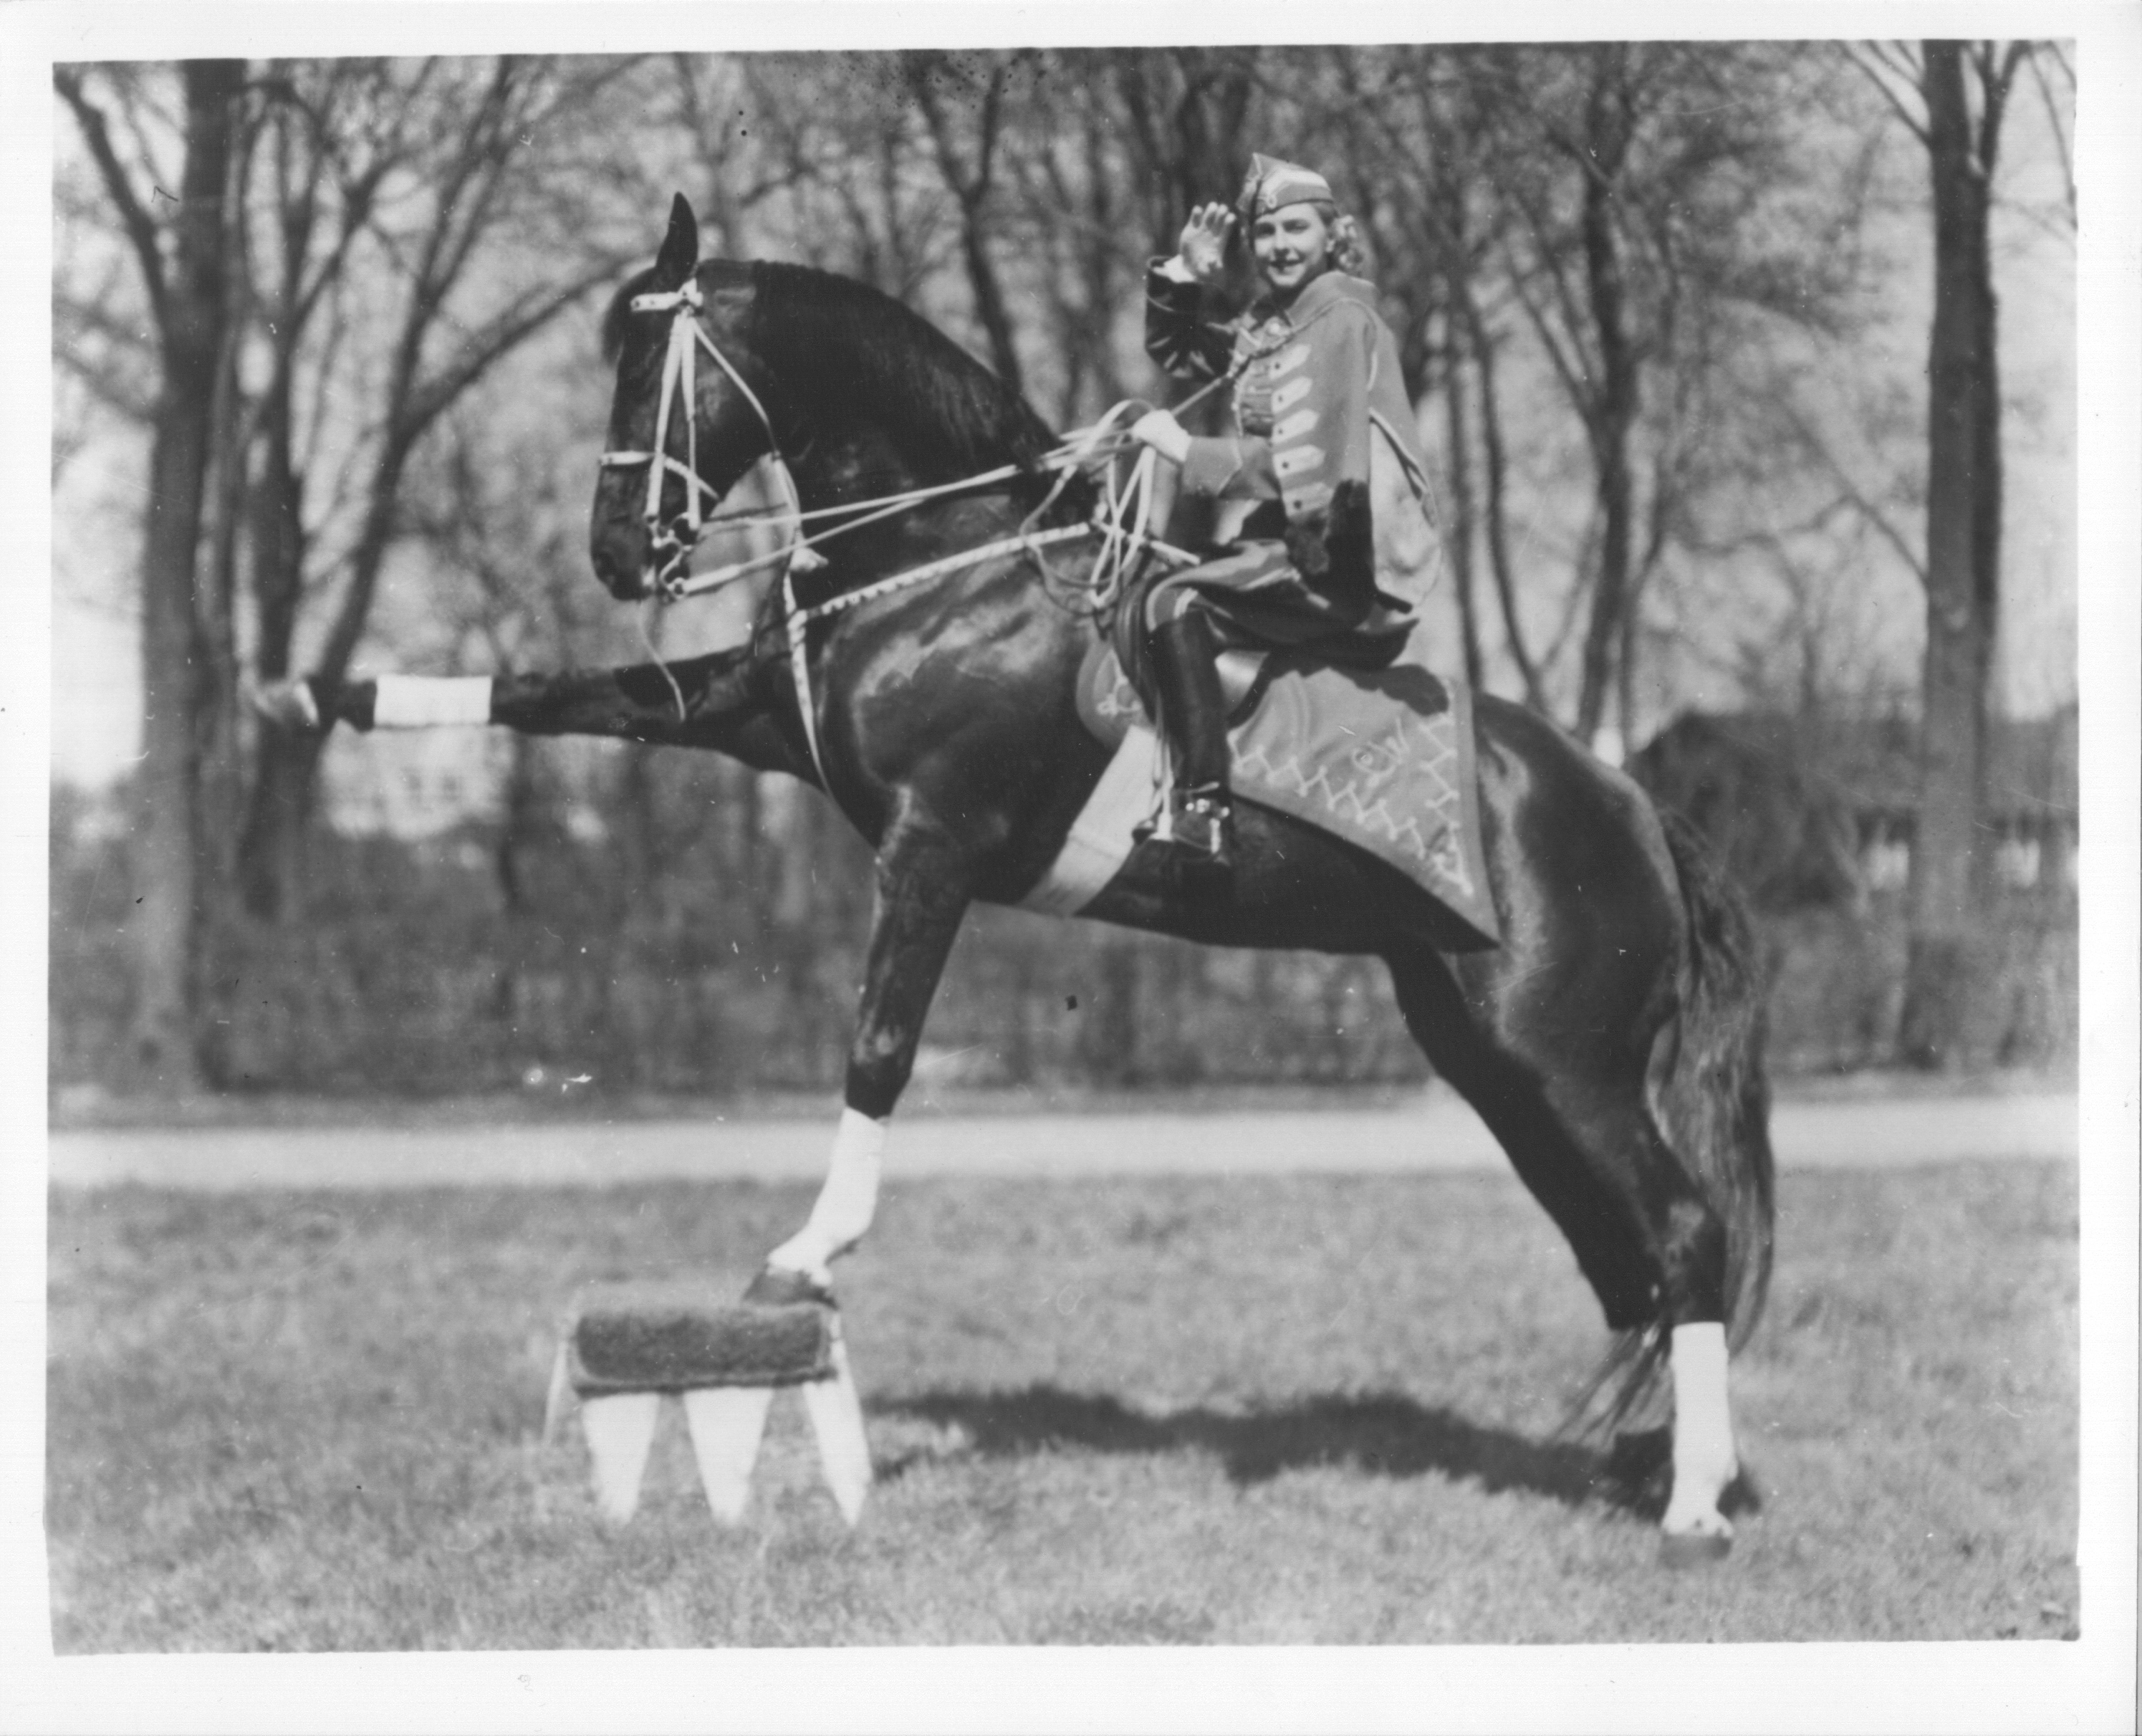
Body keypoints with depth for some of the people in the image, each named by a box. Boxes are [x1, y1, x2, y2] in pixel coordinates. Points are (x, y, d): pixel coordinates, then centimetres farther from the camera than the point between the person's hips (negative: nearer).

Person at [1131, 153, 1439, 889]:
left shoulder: (1342, 321, -10)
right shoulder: (1268, 325, 17)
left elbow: (1312, 462, -19)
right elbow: (1171, 348, 30)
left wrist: (1189, 450, -15)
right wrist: (1186, 276, 11)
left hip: (1349, 571, -10)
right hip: (1293, 549, 10)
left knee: (1175, 603, -24)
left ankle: (1203, 806, -32)